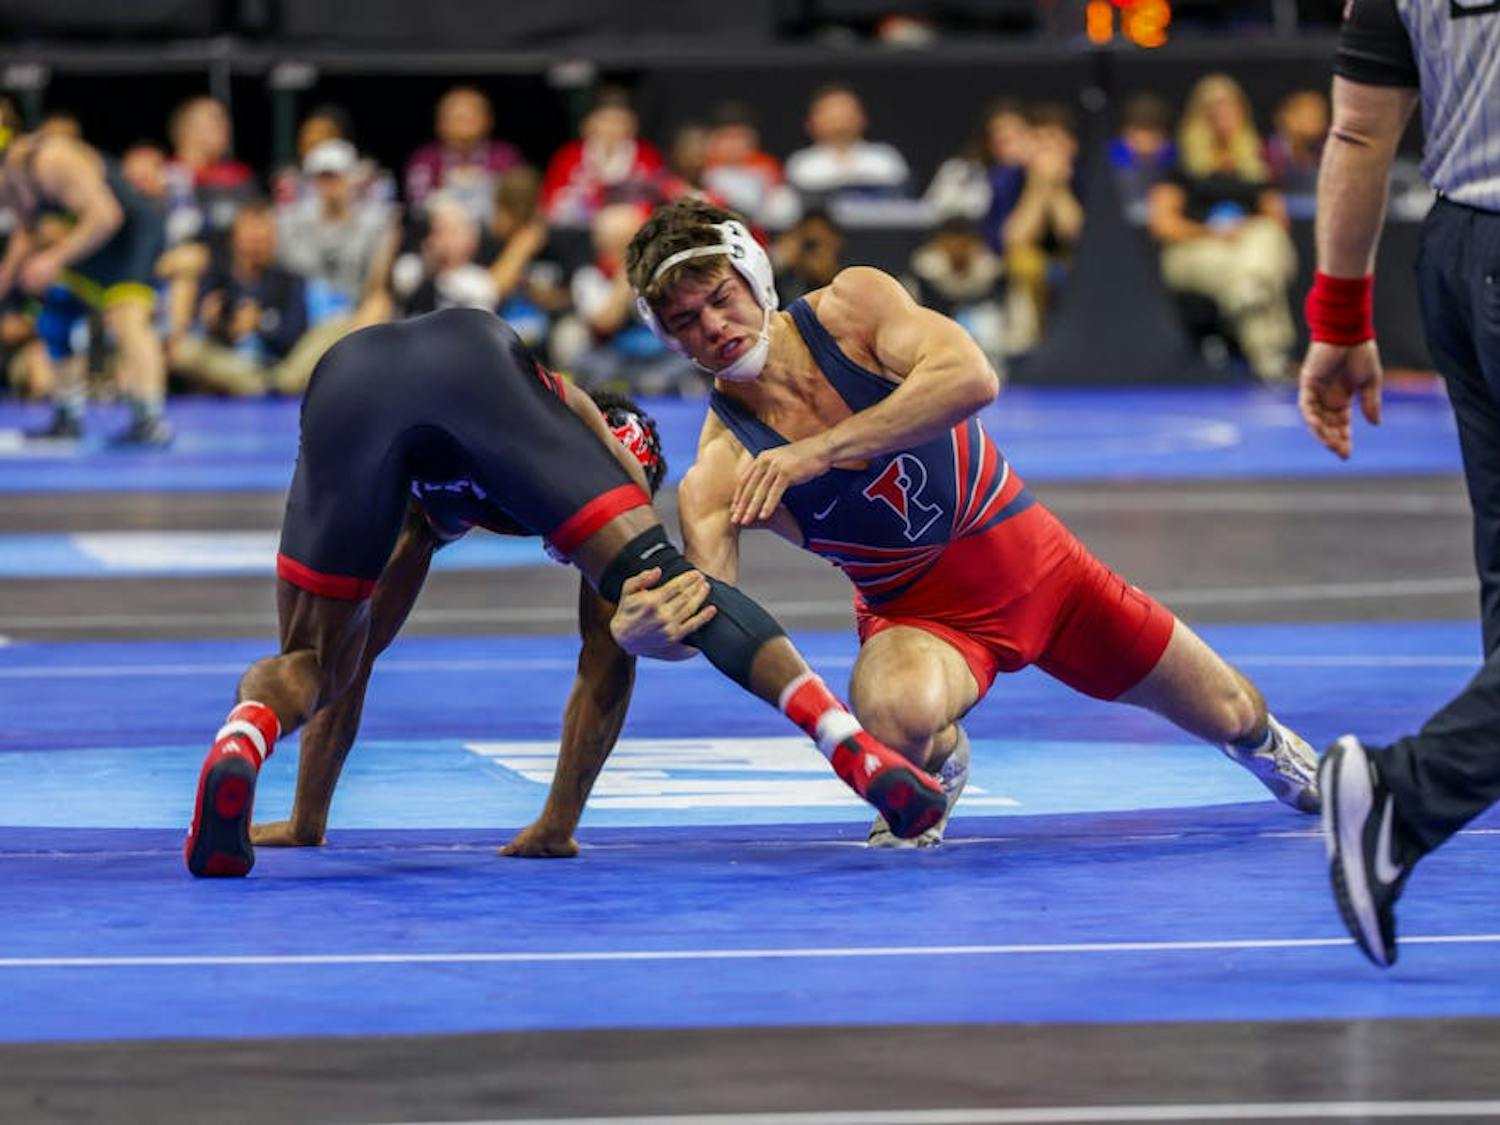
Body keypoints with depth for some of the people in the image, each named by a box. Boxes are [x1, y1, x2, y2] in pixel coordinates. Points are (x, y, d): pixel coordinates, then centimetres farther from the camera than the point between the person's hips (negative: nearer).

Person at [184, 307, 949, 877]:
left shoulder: (433, 509, 48)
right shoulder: (611, 453, 40)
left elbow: (345, 658, 53)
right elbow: (606, 663, 37)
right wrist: (558, 824, 40)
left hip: (343, 381, 3)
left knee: (312, 664, 12)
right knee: (664, 581, 0)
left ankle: (238, 748, -24)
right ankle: (852, 747, -17)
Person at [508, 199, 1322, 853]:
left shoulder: (852, 306, -19)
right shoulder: (719, 474, -21)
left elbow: (971, 377, -34)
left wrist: (820, 451, -42)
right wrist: (644, 629, -57)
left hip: (1031, 558, 2)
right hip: (919, 612, -2)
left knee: (1226, 716, 16)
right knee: (893, 713, -39)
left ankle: (1265, 744, 57)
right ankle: (936, 770, 1)